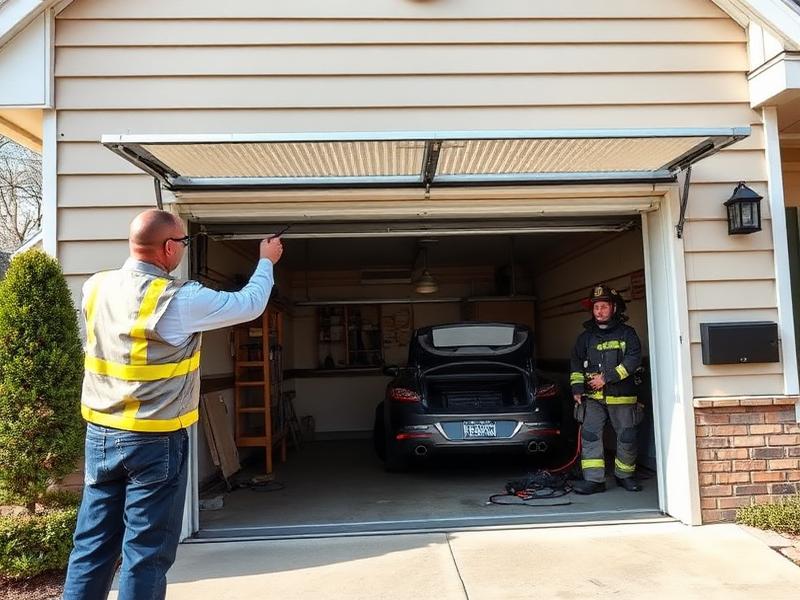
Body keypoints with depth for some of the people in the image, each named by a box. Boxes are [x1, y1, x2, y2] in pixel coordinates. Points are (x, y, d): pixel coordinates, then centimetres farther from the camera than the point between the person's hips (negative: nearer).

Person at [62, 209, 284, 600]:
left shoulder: (96, 287, 0)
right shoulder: (178, 300, -18)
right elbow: (249, 305, -7)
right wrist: (266, 261, 10)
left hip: (100, 434, 7)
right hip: (155, 441, -6)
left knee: (92, 546, 15)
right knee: (146, 553, 6)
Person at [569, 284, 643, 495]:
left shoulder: (627, 333, 2)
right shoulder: (586, 337, 12)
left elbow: (633, 359, -9)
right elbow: (576, 363, 12)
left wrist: (607, 377, -15)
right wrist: (577, 388, -2)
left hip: (621, 397, -2)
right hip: (593, 398, 2)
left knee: (627, 437, 6)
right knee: (590, 435, -8)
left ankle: (624, 476, 27)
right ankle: (594, 480, -4)